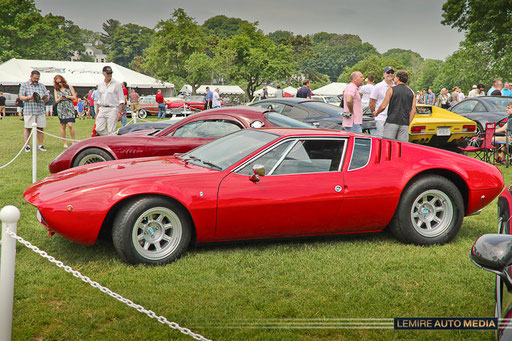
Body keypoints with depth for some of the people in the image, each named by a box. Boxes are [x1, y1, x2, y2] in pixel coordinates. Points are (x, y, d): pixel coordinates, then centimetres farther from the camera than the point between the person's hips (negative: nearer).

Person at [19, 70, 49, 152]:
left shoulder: (42, 86, 18)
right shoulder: (24, 85, 8)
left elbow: (47, 98, 15)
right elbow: (21, 97, 1)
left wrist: (45, 98, -10)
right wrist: (29, 98, -18)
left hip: (40, 110, 3)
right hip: (29, 110, -3)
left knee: (40, 128, 1)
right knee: (28, 128, -3)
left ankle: (40, 145, 8)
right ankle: (27, 146, 5)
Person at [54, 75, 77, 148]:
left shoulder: (69, 87, 5)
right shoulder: (56, 89, 10)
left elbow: (74, 97, 5)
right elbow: (56, 100, 7)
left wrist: (67, 96, -13)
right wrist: (60, 98, -14)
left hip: (70, 108, -2)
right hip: (61, 109, 2)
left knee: (70, 125, -14)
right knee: (63, 126, 1)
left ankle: (73, 141, -3)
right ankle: (65, 143, 9)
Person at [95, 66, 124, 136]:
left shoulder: (117, 84, -1)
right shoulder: (100, 85, 15)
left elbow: (121, 100, -4)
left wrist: (120, 112, -12)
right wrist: (97, 111, 15)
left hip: (112, 109, -5)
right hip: (102, 109, 5)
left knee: (111, 131, -8)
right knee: (98, 129, -2)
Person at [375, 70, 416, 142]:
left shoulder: (391, 90, 0)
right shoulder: (411, 92, 12)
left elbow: (383, 106, -3)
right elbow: (413, 110, 7)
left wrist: (376, 112, 15)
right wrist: (408, 123, 13)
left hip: (392, 122, -3)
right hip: (404, 124, 4)